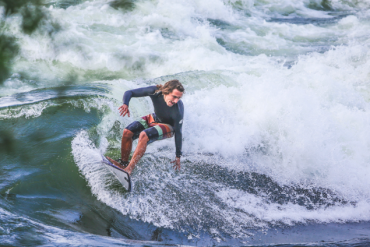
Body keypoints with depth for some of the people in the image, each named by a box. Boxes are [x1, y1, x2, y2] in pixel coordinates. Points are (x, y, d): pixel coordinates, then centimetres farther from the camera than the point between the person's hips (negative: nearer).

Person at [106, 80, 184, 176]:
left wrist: (178, 157, -21)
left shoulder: (178, 110, -36)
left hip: (168, 126, -5)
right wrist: (125, 104, -42)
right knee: (127, 132, -13)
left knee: (144, 136, -32)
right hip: (154, 119, 5)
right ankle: (123, 162, 5)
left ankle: (129, 169, -29)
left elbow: (178, 133, -26)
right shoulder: (155, 91, -29)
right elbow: (129, 93, -19)